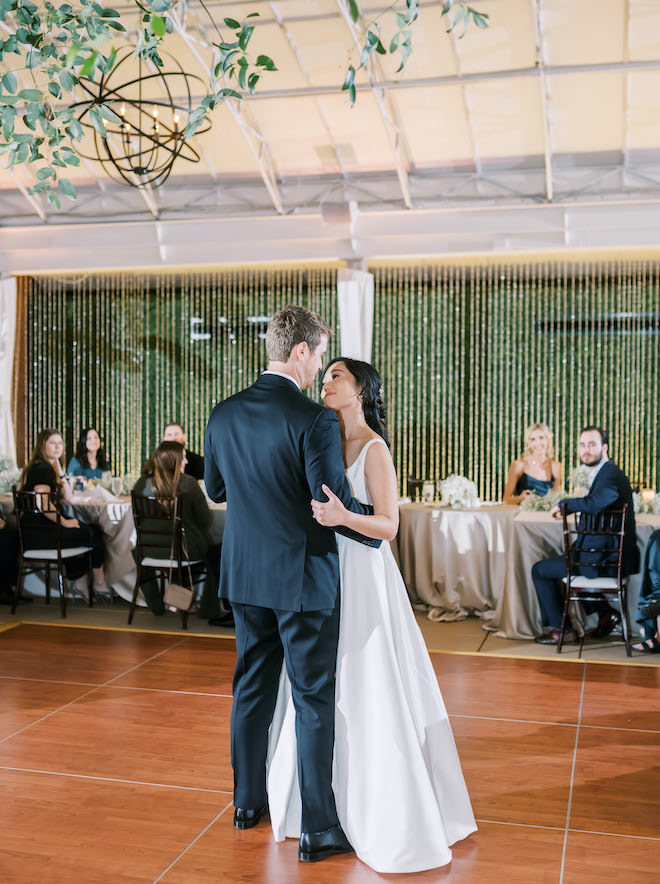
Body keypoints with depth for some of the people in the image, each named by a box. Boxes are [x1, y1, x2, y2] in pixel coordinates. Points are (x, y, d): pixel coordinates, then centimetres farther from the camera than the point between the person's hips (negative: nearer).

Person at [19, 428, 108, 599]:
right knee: (94, 534, 2)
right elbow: (42, 504, -26)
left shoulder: (48, 468, 18)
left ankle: (79, 580, 20)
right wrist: (64, 522, -15)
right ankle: (99, 583, 18)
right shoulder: (42, 468, -14)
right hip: (38, 534, -11)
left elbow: (69, 499, 15)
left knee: (90, 530, 24)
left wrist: (60, 471, 8)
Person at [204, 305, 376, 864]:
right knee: (314, 702, 5)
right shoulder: (314, 420, -19)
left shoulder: (225, 414, 0)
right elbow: (335, 503, -19)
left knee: (252, 689, 19)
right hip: (304, 578, -6)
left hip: (244, 576, 6)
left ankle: (248, 802, 34)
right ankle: (318, 829, 15)